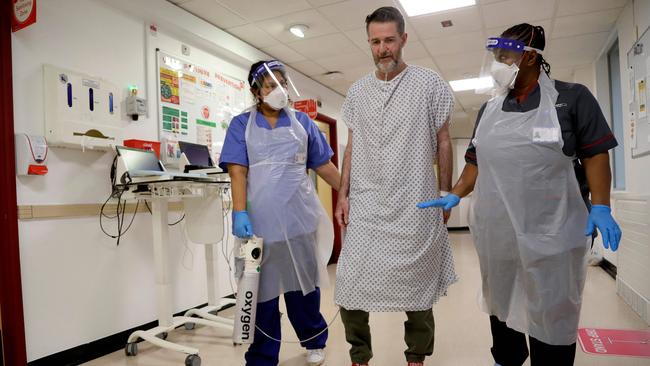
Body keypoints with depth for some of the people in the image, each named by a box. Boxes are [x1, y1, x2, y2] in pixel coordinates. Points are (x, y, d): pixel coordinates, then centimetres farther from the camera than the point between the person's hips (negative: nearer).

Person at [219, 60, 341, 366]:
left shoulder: (302, 122, 10)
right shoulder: (242, 124, 5)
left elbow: (324, 166, 12)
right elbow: (238, 172, -5)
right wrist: (239, 214, -17)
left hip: (298, 217, 2)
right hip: (260, 220, -1)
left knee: (303, 283, 13)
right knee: (262, 289, 7)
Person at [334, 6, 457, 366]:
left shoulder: (430, 83, 1)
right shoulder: (357, 91, 10)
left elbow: (443, 142, 3)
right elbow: (351, 146, 10)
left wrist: (445, 194, -1)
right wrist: (343, 194, 4)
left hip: (415, 205, -2)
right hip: (365, 203, 3)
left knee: (416, 284, 7)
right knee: (351, 283, 2)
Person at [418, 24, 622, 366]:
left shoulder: (572, 97, 0)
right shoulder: (489, 110, 10)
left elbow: (595, 154, -1)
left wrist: (600, 207, -9)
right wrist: (454, 196, 1)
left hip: (549, 231, -4)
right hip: (494, 229, 4)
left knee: (551, 310, 6)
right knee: (500, 301, 16)